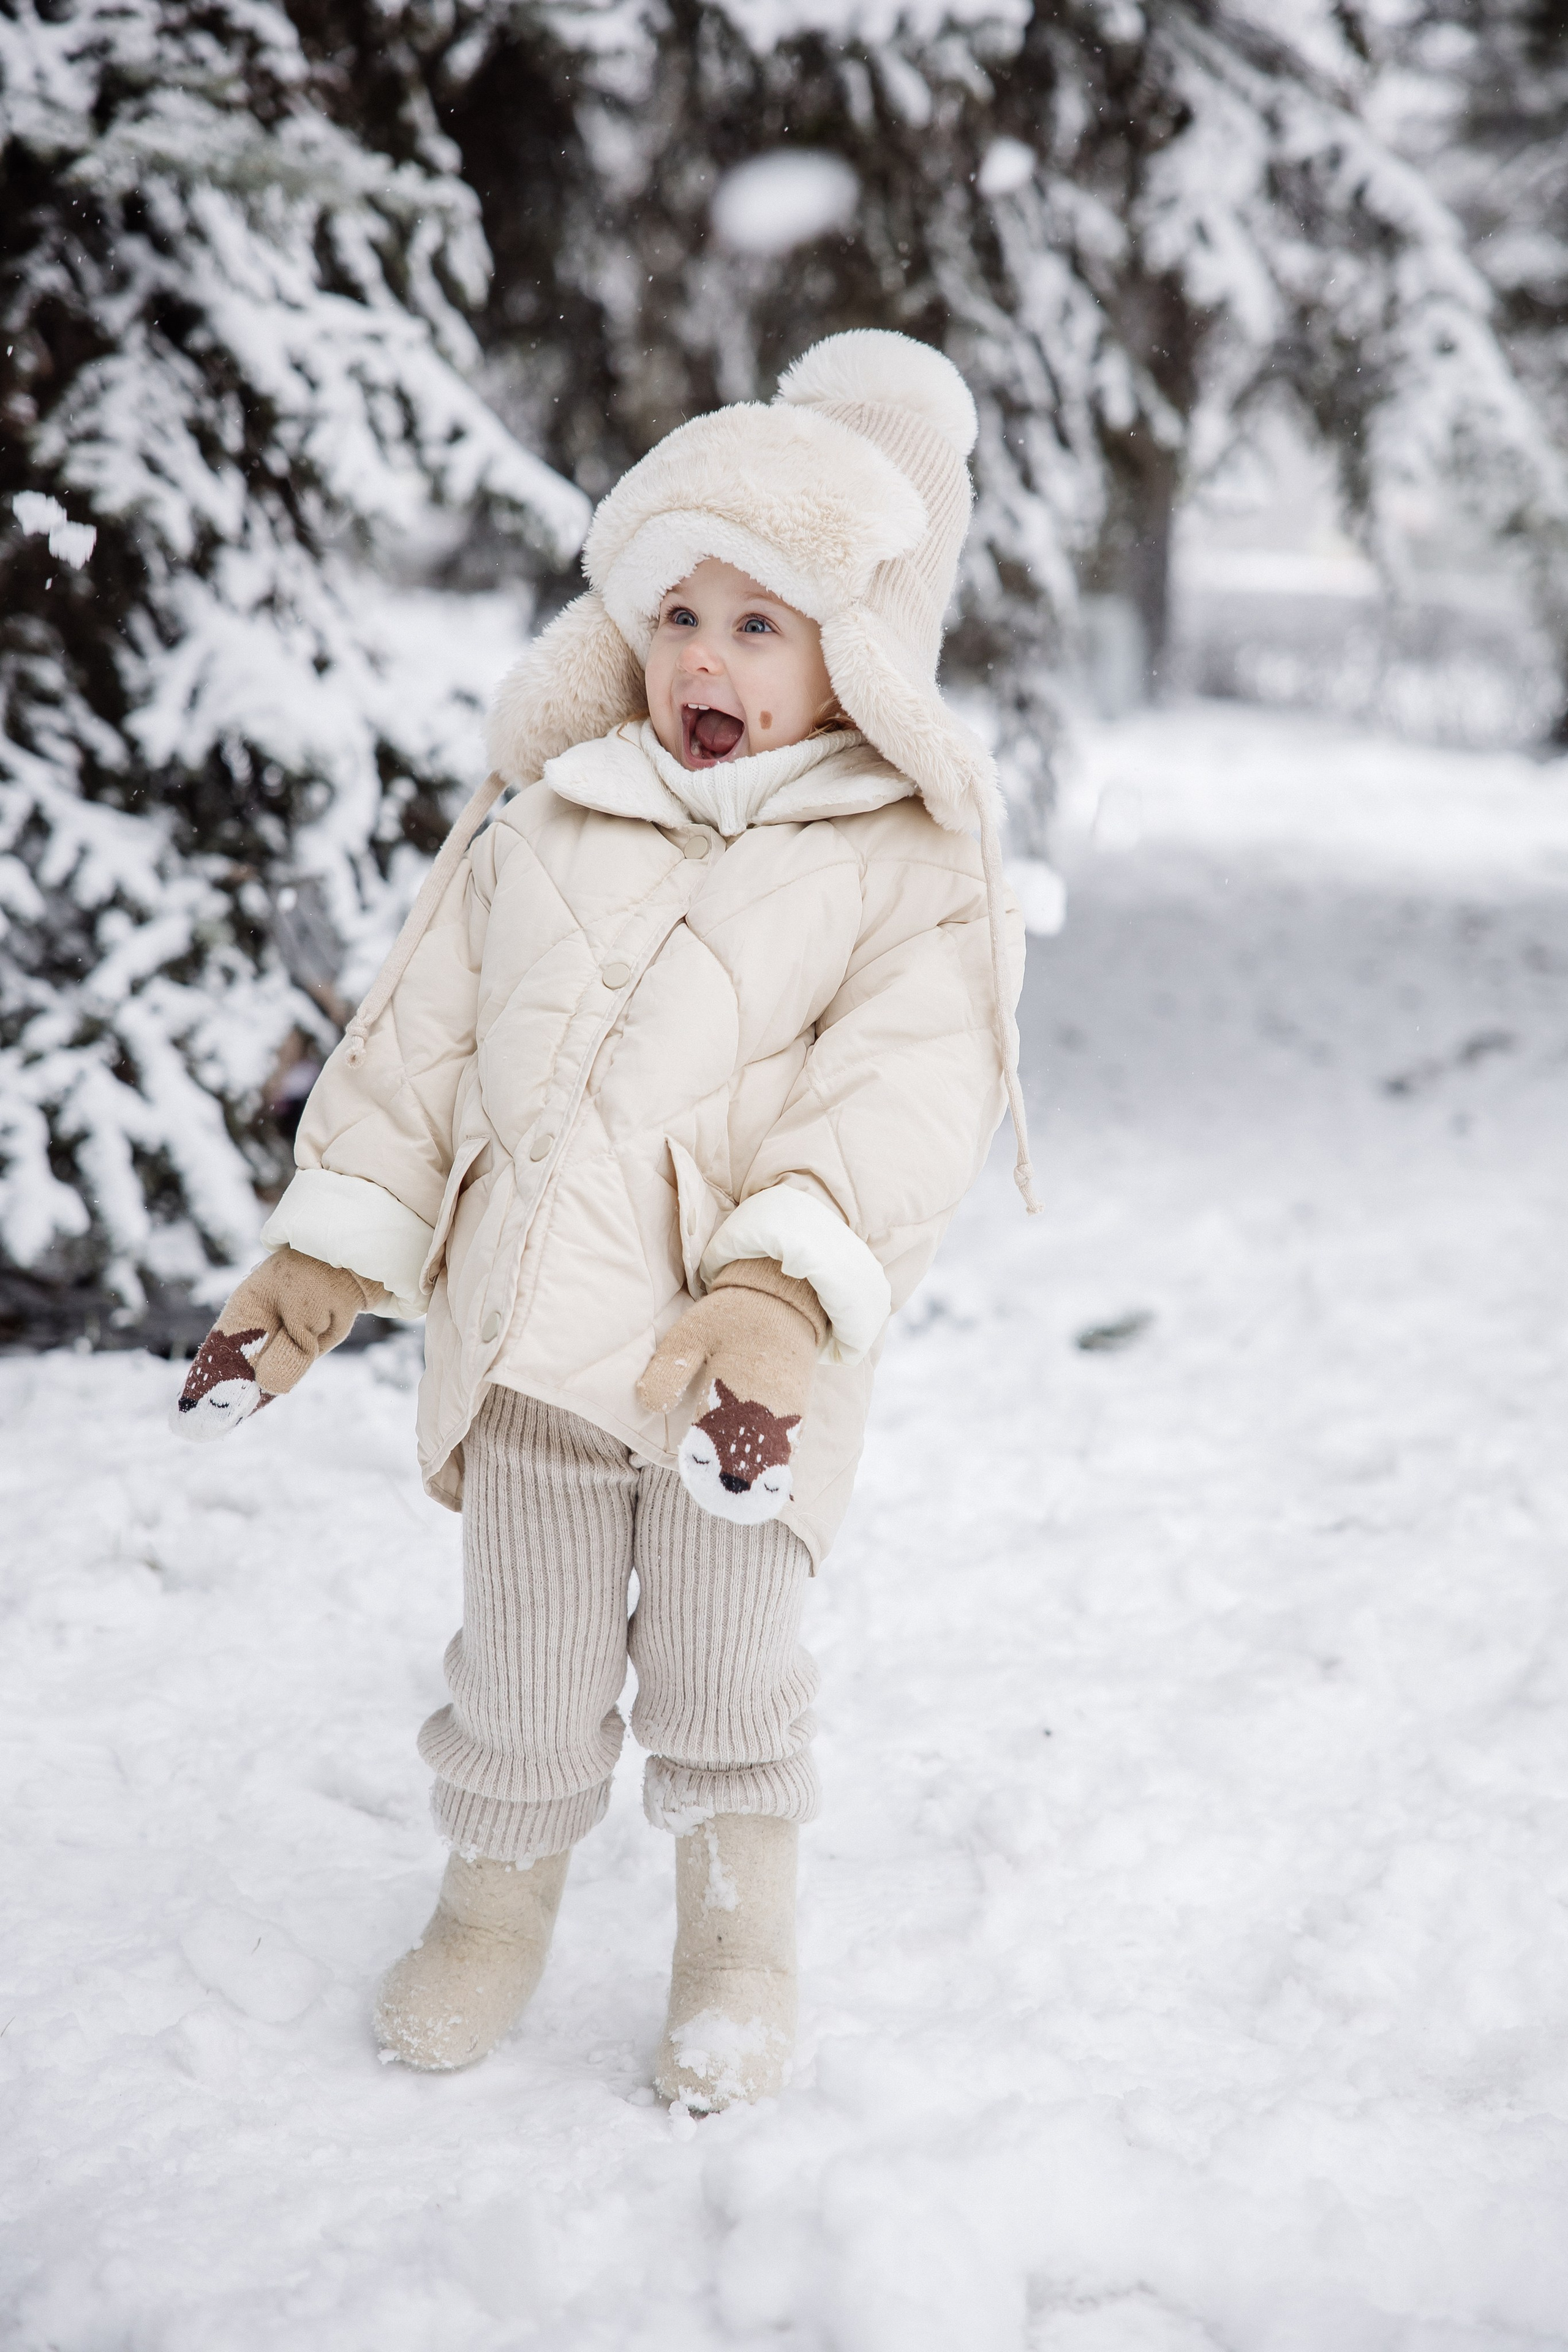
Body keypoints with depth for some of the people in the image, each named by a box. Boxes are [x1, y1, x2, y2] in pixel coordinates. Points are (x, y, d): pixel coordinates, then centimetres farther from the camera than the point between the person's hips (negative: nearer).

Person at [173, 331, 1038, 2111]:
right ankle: (498, 1894, 38)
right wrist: (319, 1256, 9)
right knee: (524, 1655, 15)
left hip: (742, 1348, -3)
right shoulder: (539, 830, 10)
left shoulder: (908, 864, -1)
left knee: (724, 1669, 7)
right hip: (526, 1322, 3)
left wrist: (779, 1296, -25)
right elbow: (417, 1043, 13)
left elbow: (902, 1095, -13)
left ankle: (738, 1933, 31)